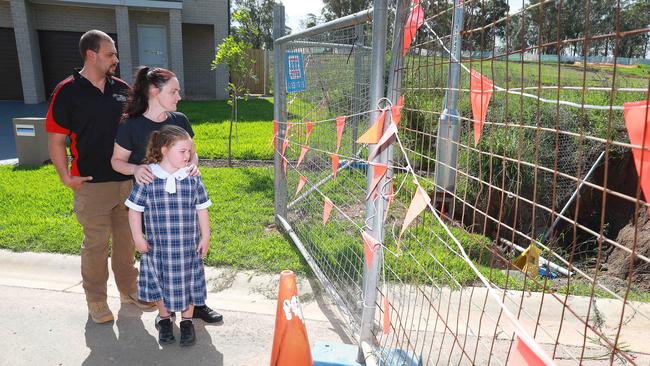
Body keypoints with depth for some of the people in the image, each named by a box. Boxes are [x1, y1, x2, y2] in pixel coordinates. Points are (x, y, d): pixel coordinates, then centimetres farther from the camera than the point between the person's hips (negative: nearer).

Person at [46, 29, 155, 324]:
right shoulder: (68, 92, -7)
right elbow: (56, 139, -5)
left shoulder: (122, 89, 7)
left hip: (128, 180, 5)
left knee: (127, 239, 15)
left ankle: (128, 290, 31)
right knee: (96, 244, 6)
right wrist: (66, 177, -12)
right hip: (93, 184, -4)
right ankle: (96, 300, 23)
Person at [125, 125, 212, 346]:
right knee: (160, 283, 16)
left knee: (187, 283, 12)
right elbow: (134, 209, -2)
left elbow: (202, 209, 1)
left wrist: (205, 237, 2)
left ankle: (187, 322, 32)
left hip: (188, 246, 1)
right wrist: (138, 238, -4)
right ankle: (164, 319, 38)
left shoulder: (192, 178, -6)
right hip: (157, 246, 0)